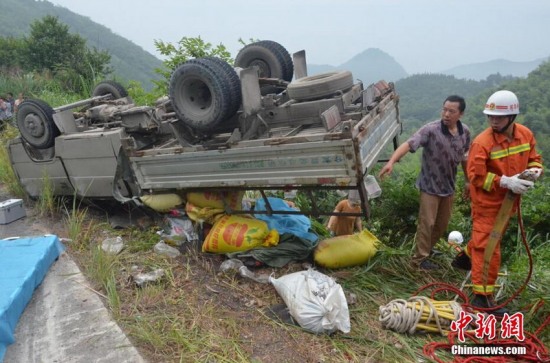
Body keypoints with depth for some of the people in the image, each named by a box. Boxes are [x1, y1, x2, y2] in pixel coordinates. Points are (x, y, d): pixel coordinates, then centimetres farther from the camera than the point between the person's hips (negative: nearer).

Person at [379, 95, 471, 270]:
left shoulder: (465, 132, -4)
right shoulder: (431, 129, -22)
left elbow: (464, 157, 11)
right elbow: (408, 144, -35)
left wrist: (467, 180, 18)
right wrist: (391, 161, -51)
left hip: (448, 186, 6)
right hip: (430, 185, -5)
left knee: (442, 224, 17)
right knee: (427, 223, 0)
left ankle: (428, 248, 39)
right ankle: (419, 259, 14)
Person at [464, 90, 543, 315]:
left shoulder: (526, 134, -4)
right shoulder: (482, 142, -23)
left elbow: (534, 158, 9)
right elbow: (476, 176, -22)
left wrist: (534, 170, -14)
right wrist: (506, 182, -29)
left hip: (508, 201, 7)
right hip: (487, 202, -7)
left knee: (487, 238, 27)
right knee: (488, 247, -5)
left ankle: (467, 254, 55)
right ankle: (482, 296, 4)